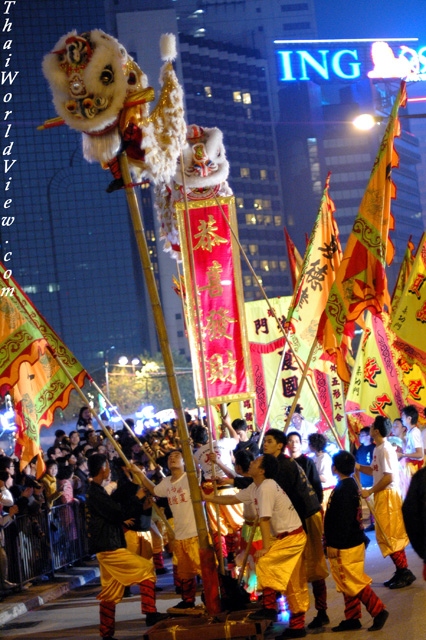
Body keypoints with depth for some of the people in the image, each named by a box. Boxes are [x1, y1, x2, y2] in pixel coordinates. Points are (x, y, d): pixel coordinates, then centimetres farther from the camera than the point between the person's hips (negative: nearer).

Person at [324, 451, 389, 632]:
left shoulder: (344, 488, -21)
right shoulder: (350, 484, 11)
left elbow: (344, 520, -24)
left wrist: (335, 545, -21)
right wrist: (332, 542, 24)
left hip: (346, 548, -10)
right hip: (352, 542, 10)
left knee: (353, 583, -4)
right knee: (347, 584, 15)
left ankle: (378, 611, 0)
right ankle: (352, 618, 21)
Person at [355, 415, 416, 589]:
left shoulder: (386, 449, -18)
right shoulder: (378, 448, 12)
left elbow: (389, 477, -22)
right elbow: (374, 470, 21)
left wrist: (370, 491, -17)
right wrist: (357, 466, 7)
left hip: (388, 495, -10)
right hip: (380, 495, 10)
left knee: (391, 536, -6)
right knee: (385, 536, 13)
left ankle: (405, 573, 0)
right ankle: (401, 572, 19)